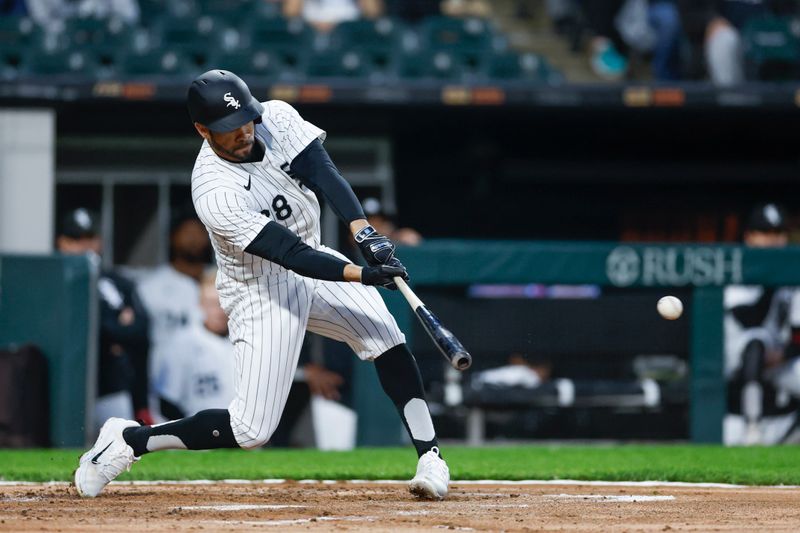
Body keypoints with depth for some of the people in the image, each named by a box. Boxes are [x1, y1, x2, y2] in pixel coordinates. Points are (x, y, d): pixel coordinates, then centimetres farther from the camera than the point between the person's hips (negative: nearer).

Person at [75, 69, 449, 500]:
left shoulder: (276, 118, -14)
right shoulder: (215, 193, -31)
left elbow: (322, 173, -23)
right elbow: (289, 253, -33)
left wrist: (364, 232, -38)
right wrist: (363, 275, -40)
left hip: (311, 262, 7)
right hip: (262, 293, -6)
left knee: (386, 337, -13)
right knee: (252, 431, -8)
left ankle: (430, 458, -5)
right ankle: (127, 440, 8)